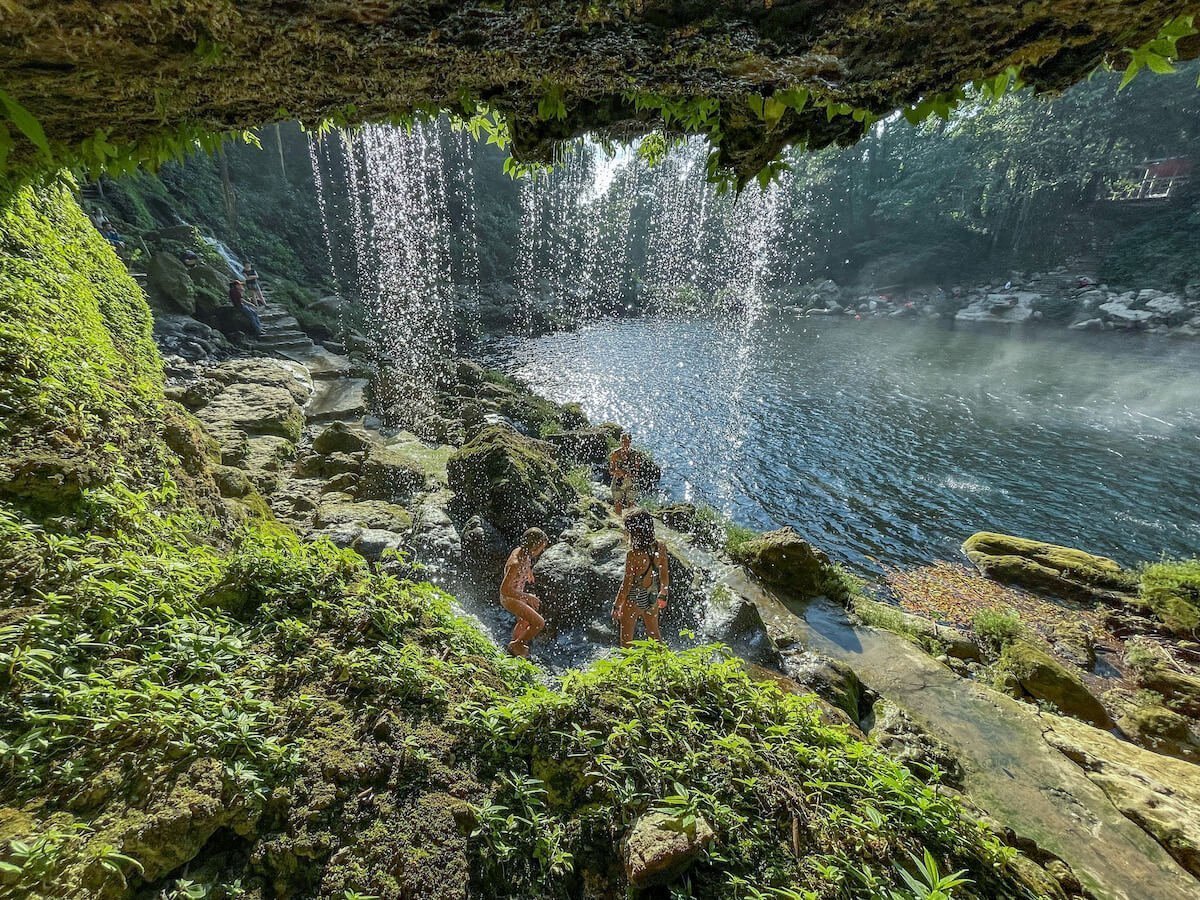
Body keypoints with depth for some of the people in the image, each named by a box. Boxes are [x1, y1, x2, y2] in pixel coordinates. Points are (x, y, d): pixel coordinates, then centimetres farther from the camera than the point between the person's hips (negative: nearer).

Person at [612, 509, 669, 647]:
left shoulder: (633, 555, -29)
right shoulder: (660, 546, -13)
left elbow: (627, 585, -20)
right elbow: (664, 574, 0)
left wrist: (616, 606, -6)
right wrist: (663, 596, 16)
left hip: (634, 600, -5)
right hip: (652, 599, 5)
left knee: (626, 639, 17)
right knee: (654, 634, 27)